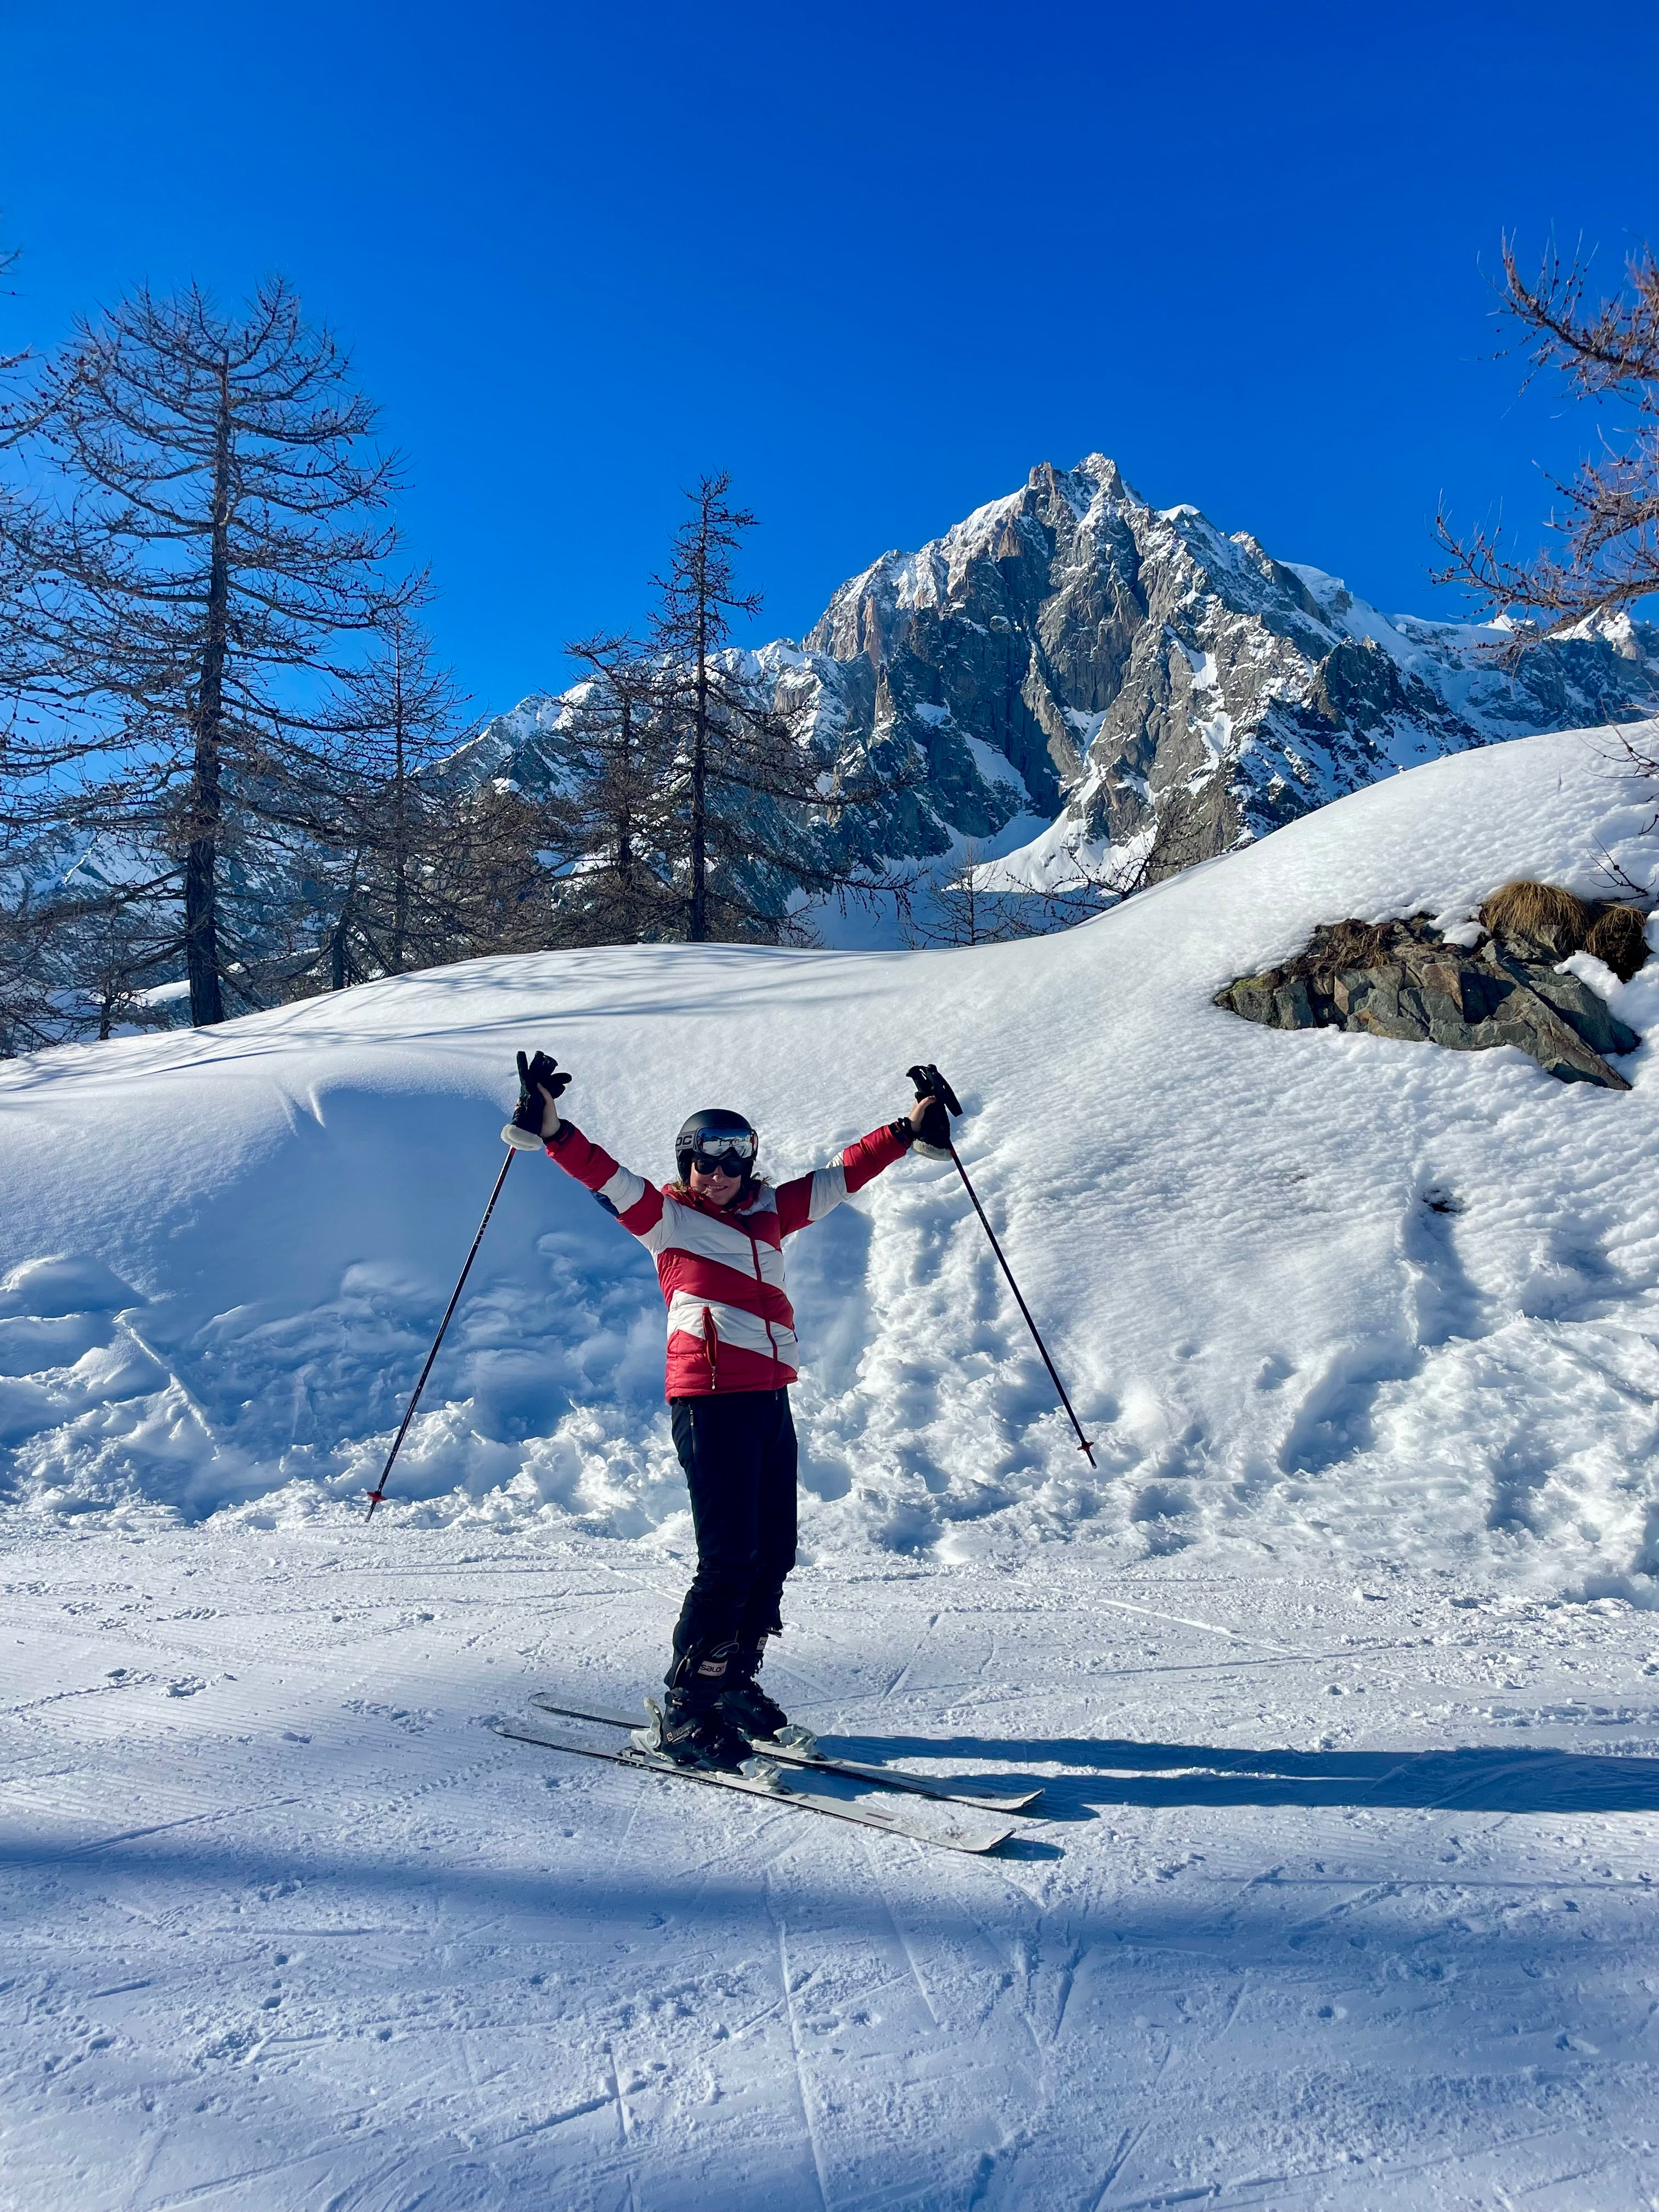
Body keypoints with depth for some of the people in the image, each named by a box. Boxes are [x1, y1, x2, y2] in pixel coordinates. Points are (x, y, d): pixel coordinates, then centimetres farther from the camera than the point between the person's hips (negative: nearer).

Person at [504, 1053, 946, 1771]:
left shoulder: (769, 1213, 16)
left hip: (771, 1398, 7)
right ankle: (684, 1711, 3)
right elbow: (604, 1175, -11)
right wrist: (551, 1129, -26)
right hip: (710, 1398, -6)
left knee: (774, 1552, 10)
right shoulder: (667, 1218, 2)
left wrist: (909, 1129, 24)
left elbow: (842, 1176, 23)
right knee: (730, 1557, -9)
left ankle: (734, 1683, 27)